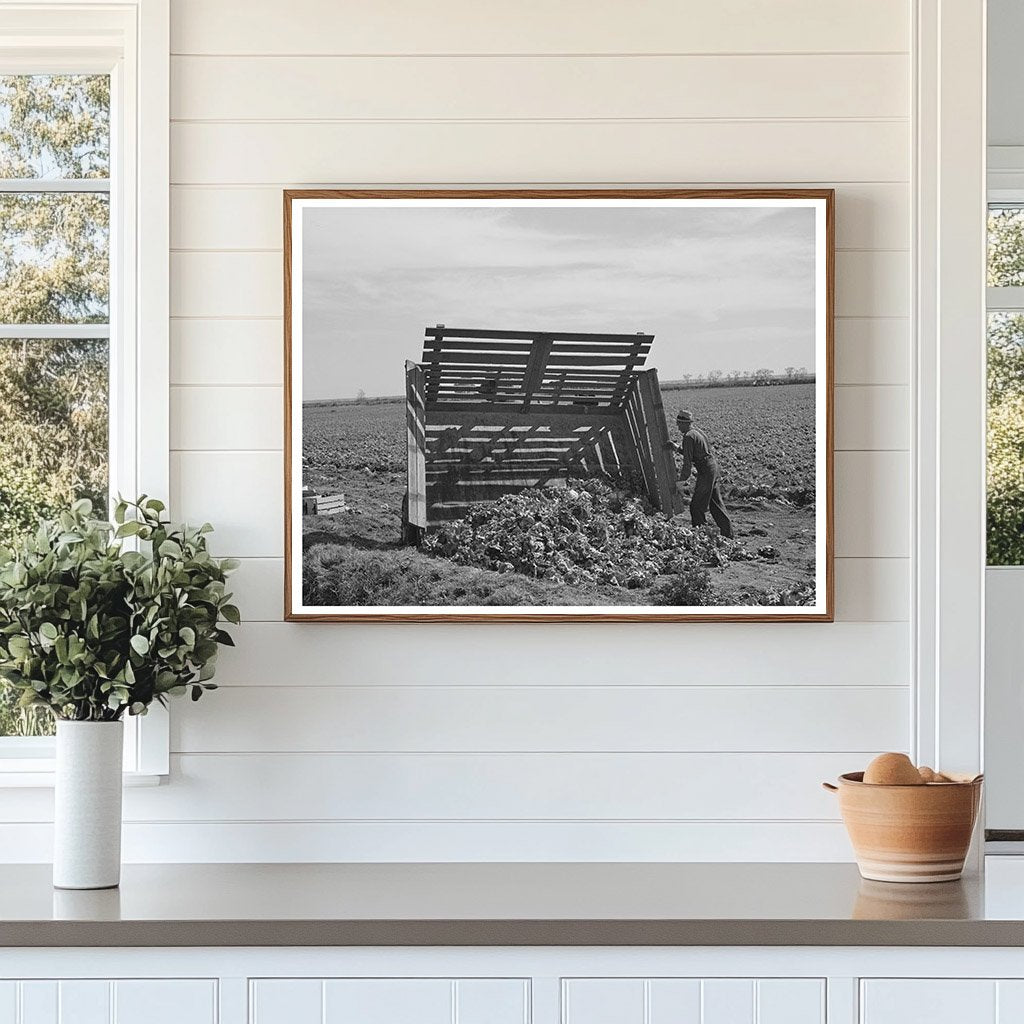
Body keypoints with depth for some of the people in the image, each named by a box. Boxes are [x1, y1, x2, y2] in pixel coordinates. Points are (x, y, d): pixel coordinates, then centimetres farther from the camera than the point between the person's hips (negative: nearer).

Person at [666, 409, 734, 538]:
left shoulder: (689, 437, -13)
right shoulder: (698, 432, 17)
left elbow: (688, 461, -15)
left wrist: (682, 479, -6)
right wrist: (678, 448, 15)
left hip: (706, 472, -10)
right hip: (713, 467, 10)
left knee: (697, 506, -3)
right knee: (716, 504, 15)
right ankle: (727, 532, 17)